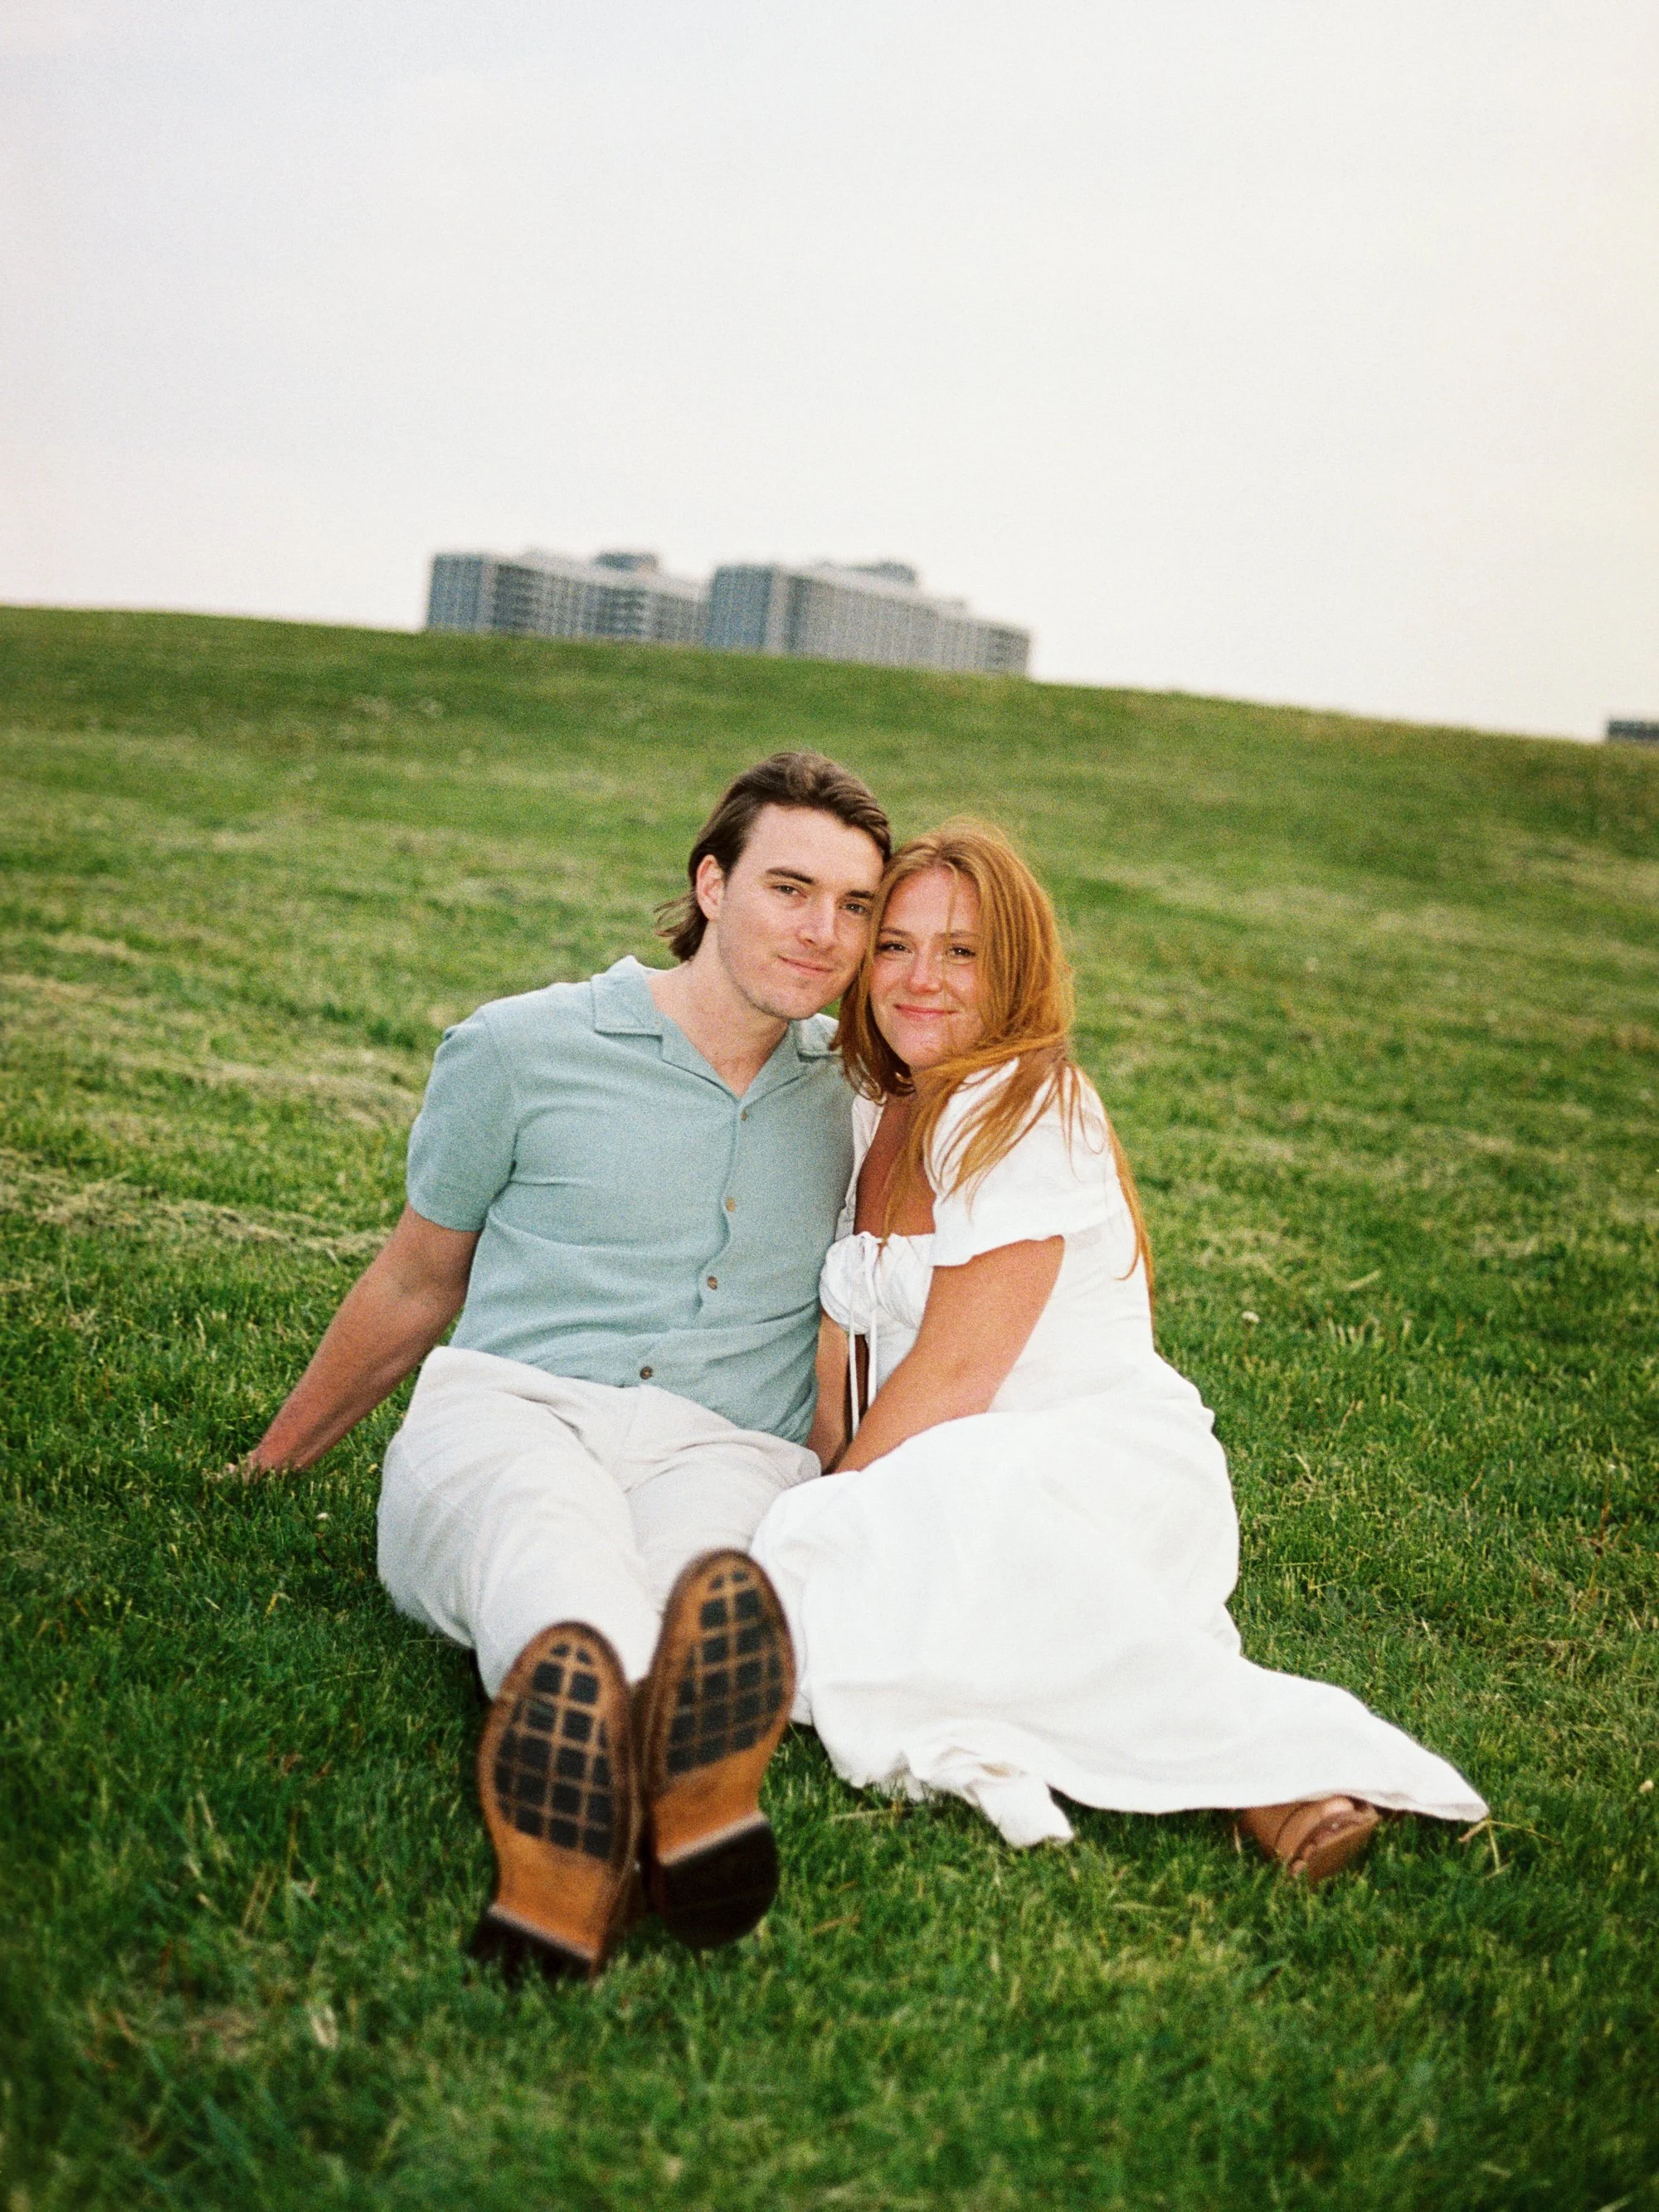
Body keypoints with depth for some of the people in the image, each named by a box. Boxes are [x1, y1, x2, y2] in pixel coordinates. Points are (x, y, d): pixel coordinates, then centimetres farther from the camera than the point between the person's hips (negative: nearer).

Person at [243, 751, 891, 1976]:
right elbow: (415, 1286, 21)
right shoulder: (519, 1049, 10)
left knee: (696, 1558, -39)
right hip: (506, 1412, -1)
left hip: (725, 1454, 2)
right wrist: (271, 1463, 29)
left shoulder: (856, 1091, 19)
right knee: (550, 1528, -42)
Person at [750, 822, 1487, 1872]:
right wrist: (822, 1497, -5)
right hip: (937, 1482, 6)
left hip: (1109, 1462, -6)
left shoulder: (1024, 1107, -9)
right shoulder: (870, 1116, 16)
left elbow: (955, 1371, -14)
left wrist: (832, 1516, -8)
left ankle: (1260, 1751, -26)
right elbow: (843, 1335, 10)